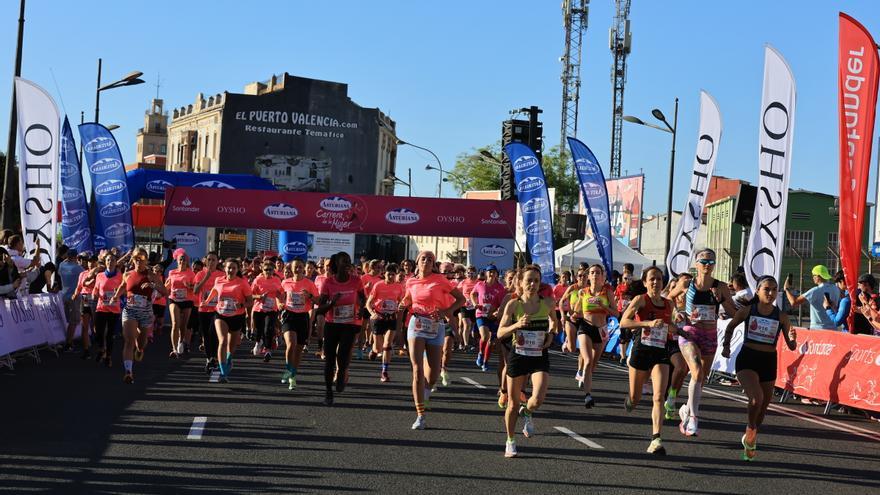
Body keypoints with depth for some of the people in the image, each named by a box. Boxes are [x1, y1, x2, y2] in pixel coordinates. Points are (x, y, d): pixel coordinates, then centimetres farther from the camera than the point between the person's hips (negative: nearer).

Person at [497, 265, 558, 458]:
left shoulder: (548, 303, -3)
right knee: (513, 403, 9)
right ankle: (510, 441, 30)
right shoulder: (513, 304, -8)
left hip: (540, 357, 1)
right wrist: (516, 325, -24)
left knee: (538, 400, -19)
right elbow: (500, 333, -7)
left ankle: (526, 413, 18)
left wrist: (551, 333, 2)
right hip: (517, 357, 0)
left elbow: (554, 320, 20)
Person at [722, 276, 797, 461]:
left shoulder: (781, 317, -1)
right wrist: (726, 345, 3)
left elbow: (791, 347, 1)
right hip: (747, 359, -3)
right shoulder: (747, 311, -3)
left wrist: (792, 339, -20)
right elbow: (730, 327, 15)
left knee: (763, 407, 12)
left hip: (769, 362, 3)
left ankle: (749, 444, 37)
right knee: (756, 399, -27)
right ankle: (750, 431, 3)